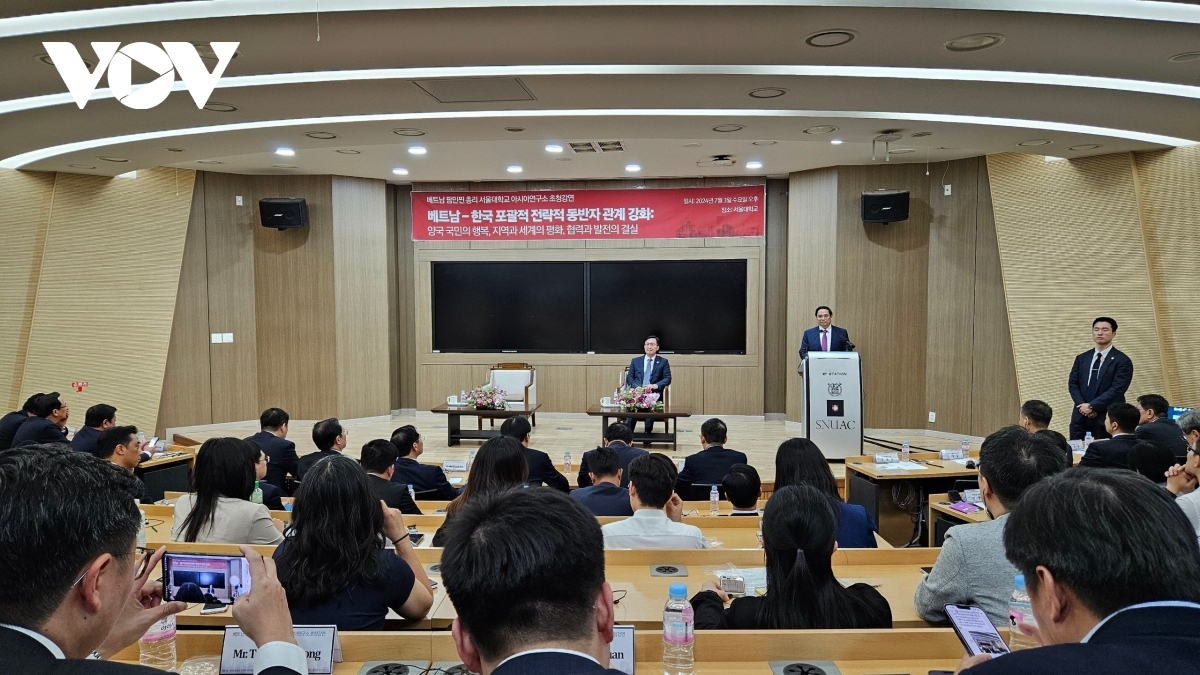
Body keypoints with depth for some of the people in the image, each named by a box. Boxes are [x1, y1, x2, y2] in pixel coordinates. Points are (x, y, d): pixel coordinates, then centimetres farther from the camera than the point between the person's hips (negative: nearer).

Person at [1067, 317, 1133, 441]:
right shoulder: (1081, 358, 12)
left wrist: (1092, 406, -15)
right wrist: (1083, 405, -9)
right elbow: (1073, 384, 7)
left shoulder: (1122, 361, -3)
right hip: (1081, 417, 4)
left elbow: (1117, 389, -12)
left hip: (1107, 419, -4)